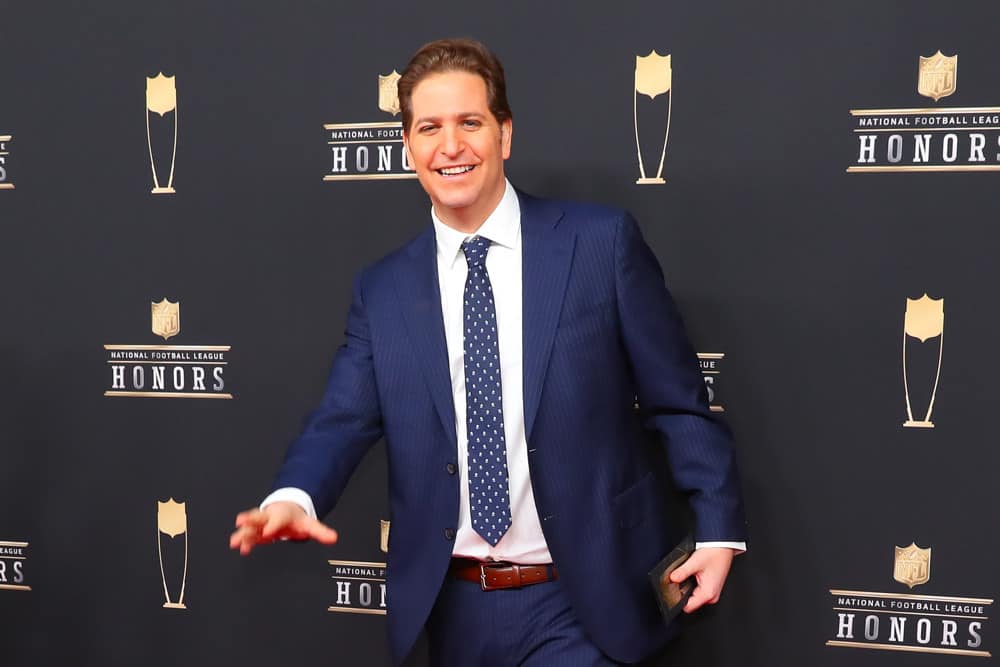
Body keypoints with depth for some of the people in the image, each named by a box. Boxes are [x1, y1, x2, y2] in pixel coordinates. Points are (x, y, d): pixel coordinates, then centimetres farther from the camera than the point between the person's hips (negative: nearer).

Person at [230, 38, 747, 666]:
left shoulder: (601, 241, -5)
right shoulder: (382, 289, 4)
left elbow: (678, 400, -2)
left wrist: (719, 528, -7)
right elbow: (344, 418, -2)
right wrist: (295, 496, -22)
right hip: (455, 608, 4)